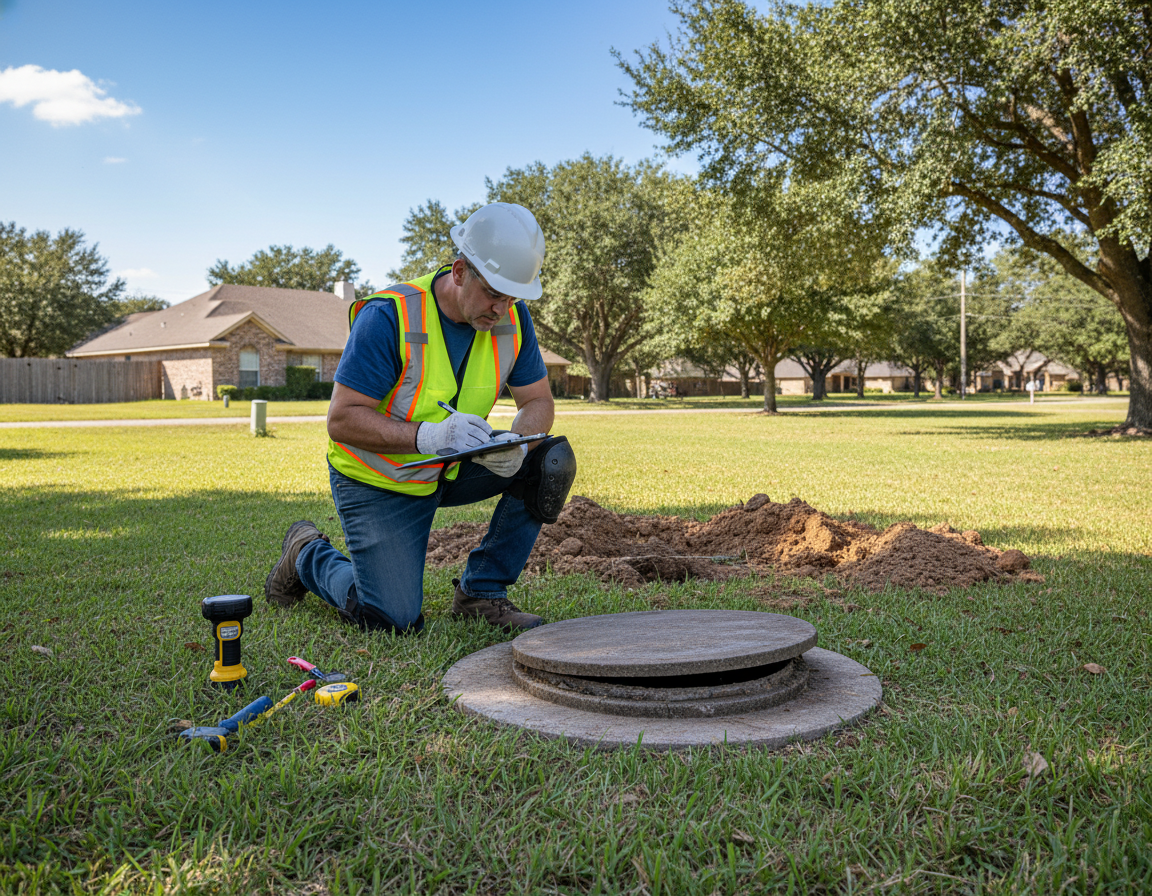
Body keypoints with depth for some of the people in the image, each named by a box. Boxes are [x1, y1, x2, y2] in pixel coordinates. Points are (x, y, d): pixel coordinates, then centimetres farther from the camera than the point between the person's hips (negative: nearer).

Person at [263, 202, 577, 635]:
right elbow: (342, 420, -26)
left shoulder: (512, 318, -10)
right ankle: (308, 554, 20)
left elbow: (538, 400, -3)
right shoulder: (388, 316, -27)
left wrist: (517, 441, -27)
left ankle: (481, 592, -3)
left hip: (451, 470, 5)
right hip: (377, 483, -5)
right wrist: (429, 436, -40)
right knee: (394, 620, -10)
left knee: (552, 462, -16)